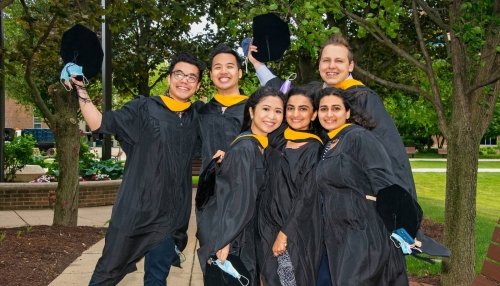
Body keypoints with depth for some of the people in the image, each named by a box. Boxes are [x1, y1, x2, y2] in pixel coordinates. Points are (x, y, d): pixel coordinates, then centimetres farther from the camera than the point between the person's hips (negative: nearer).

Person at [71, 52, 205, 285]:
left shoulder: (199, 115, 9)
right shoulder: (144, 107, -2)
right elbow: (100, 124, -7)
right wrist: (80, 90, -18)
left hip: (172, 215, 3)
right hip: (136, 209, -3)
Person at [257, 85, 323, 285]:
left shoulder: (315, 148, -8)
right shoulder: (278, 145, 8)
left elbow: (307, 197, -14)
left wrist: (285, 233, -16)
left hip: (298, 231, -5)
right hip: (269, 228, 5)